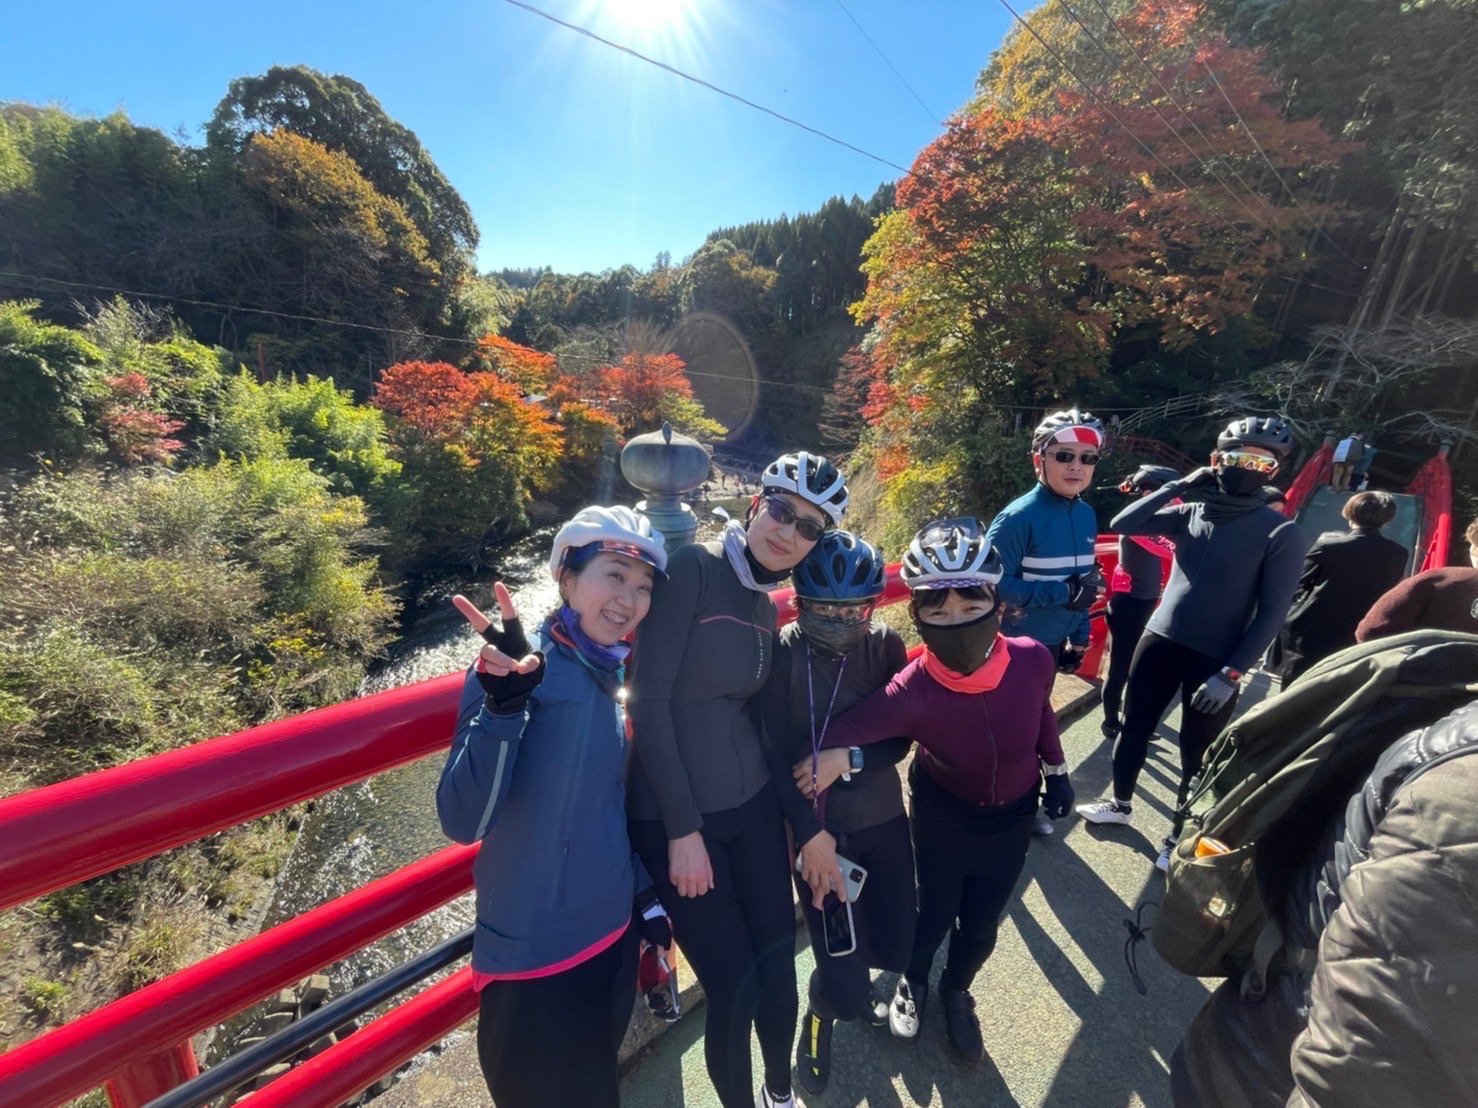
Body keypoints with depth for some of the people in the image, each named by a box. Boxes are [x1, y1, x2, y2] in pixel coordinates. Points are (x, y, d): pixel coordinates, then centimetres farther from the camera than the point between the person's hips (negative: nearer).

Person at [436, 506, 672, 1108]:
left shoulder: (609, 673, 0)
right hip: (534, 957, -6)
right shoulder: (520, 666, -20)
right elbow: (463, 820, -25)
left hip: (611, 936, 7)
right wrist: (504, 701, -39)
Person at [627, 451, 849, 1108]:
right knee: (734, 989, 6)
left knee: (778, 969, 16)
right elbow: (648, 703, -19)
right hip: (676, 816, -6)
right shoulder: (693, 568, -16)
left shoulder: (765, 606, 6)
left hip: (753, 804, 6)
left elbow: (747, 709, 10)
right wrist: (683, 828, -15)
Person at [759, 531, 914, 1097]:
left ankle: (847, 987, 49)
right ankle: (823, 1014, 39)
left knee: (894, 946, 13)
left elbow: (900, 739, -5)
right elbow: (776, 753, -15)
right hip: (817, 828, -3)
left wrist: (850, 756, -22)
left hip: (883, 819, 3)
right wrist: (811, 834, -18)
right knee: (843, 970, 2)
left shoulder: (886, 645, -9)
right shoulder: (784, 652, -17)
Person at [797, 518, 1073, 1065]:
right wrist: (838, 756, -54)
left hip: (1013, 816, 3)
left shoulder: (1032, 660, -28)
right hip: (942, 816, -2)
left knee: (981, 924, 19)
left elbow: (1042, 713, -5)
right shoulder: (912, 691, -37)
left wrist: (1056, 771, 7)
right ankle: (913, 982, 53)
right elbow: (837, 734, -35)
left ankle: (956, 991, 53)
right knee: (935, 913, 16)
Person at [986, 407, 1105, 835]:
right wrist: (1062, 592, -26)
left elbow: (1083, 582, 11)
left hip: (1053, 644, 7)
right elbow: (993, 583, -24)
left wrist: (1079, 638, 12)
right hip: (1012, 645, -7)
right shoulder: (1018, 517, -21)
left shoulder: (1086, 515, 2)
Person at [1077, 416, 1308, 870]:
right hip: (1158, 642, 4)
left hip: (1214, 661, -3)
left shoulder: (1281, 532, -7)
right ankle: (1120, 802, 37)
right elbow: (1122, 524, -3)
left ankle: (1179, 835, 32)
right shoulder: (1189, 512, 4)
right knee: (1134, 727, 15)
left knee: (1195, 754, 11)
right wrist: (1179, 485, -5)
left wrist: (1231, 674, -15)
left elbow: (1271, 615, -10)